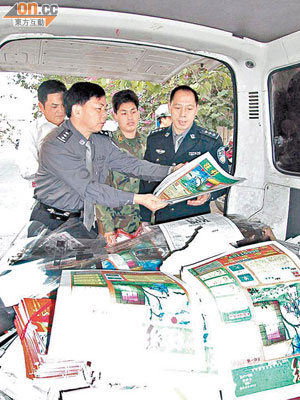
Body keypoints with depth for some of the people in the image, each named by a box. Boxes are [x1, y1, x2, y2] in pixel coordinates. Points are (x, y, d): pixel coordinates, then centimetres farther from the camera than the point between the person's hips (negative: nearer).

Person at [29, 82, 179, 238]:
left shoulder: (102, 143, 2)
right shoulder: (55, 145, -21)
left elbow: (131, 164, -2)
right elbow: (88, 189, -27)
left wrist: (171, 170, -15)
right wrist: (137, 199, -32)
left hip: (82, 220, 6)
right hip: (50, 224, -5)